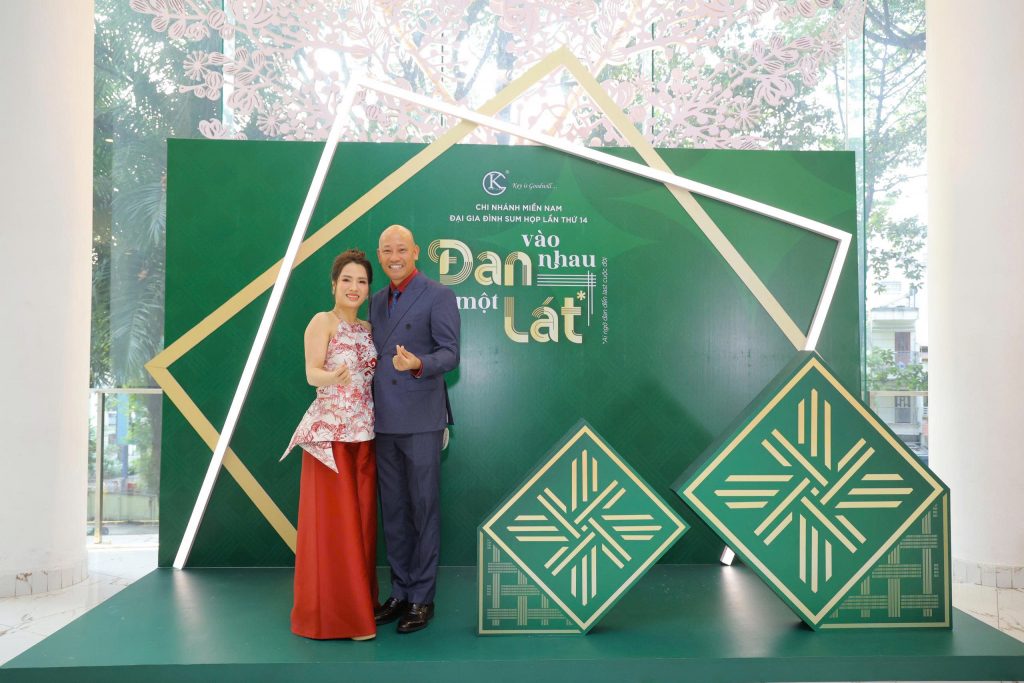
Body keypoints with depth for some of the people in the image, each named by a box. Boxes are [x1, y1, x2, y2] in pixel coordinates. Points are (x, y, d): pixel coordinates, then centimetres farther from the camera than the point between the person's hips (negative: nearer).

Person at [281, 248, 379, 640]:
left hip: (364, 432, 6)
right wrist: (334, 377, -37)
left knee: (362, 518, 9)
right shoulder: (323, 322, -4)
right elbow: (311, 374, -17)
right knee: (334, 521, -4)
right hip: (330, 431, -6)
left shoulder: (368, 328, 15)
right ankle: (336, 613, 5)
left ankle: (360, 601, 20)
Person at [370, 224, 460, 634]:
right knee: (393, 511, 13)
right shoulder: (377, 301, 15)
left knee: (423, 508, 2)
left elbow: (450, 354, -11)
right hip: (385, 421, 7)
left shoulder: (438, 296, -6)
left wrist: (418, 364, -30)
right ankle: (400, 592, 25)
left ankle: (422, 598, 14)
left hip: (421, 419, -6)